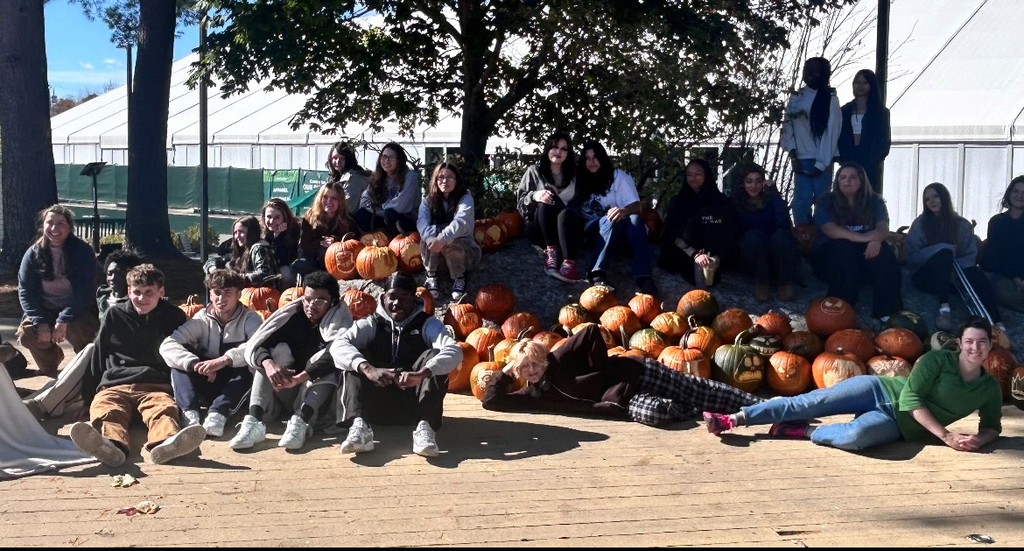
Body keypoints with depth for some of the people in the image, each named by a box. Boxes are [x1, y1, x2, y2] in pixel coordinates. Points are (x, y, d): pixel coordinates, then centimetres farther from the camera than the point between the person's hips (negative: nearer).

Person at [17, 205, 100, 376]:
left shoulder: (83, 251, -12)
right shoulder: (33, 254, -3)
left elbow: (85, 291, -17)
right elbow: (25, 291, -6)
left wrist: (64, 319, -28)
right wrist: (40, 322, -21)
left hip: (77, 311, -3)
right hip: (45, 311, 3)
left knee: (76, 330, -34)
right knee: (26, 334, -23)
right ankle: (50, 361, 14)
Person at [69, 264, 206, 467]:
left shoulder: (174, 316, 16)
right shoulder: (114, 315, 18)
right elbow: (98, 357, 21)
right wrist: (88, 396, 17)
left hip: (156, 387, 0)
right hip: (115, 385, 1)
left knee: (164, 408, -37)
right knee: (104, 410, -35)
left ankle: (166, 442, -70)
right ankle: (111, 444, -69)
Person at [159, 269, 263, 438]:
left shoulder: (250, 319, -5)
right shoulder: (201, 319, 1)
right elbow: (167, 345, -15)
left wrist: (225, 359, -41)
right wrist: (195, 364, -33)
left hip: (236, 389, -2)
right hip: (207, 385, 3)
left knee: (248, 367, -31)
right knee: (180, 362, -20)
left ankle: (217, 415, -43)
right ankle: (189, 414, -36)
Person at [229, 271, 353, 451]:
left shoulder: (339, 319, -8)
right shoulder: (292, 316, 1)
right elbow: (255, 344, -13)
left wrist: (299, 378, -42)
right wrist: (268, 363, -37)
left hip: (319, 395, -3)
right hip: (284, 394, 3)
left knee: (326, 356, -25)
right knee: (278, 349, -18)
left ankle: (301, 422, -46)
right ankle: (254, 422, -38)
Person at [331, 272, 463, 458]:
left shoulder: (427, 324, 5)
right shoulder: (371, 324, 8)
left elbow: (454, 351, -16)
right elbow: (338, 345, -12)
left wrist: (421, 374, -35)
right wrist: (368, 369, -32)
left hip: (413, 403, -1)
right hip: (377, 405, 1)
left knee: (434, 356, -21)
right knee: (355, 361, -18)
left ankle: (425, 426, -38)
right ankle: (359, 425, -39)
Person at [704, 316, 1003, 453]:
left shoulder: (990, 389, 6)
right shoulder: (937, 360, -4)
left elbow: (992, 427, 15)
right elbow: (910, 398, -12)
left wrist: (979, 439, -10)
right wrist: (945, 435, -19)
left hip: (896, 425, 1)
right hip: (881, 391, 0)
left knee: (855, 436, -36)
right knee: (810, 402, -19)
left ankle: (803, 431, -11)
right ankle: (734, 419, -17)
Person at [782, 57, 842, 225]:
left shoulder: (830, 100, -3)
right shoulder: (795, 98, 7)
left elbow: (831, 133, -6)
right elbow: (787, 127, 3)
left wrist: (821, 164, -10)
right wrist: (793, 157, -6)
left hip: (822, 160, -2)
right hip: (802, 158, 2)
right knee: (802, 200, -4)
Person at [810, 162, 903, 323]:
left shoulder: (873, 201, 6)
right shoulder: (826, 201, -3)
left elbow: (883, 225, -12)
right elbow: (828, 228, -22)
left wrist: (876, 239, -38)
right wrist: (861, 237, -36)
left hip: (864, 252, 2)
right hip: (830, 255, -2)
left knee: (883, 251, -29)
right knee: (844, 249, -35)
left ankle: (888, 311, -33)